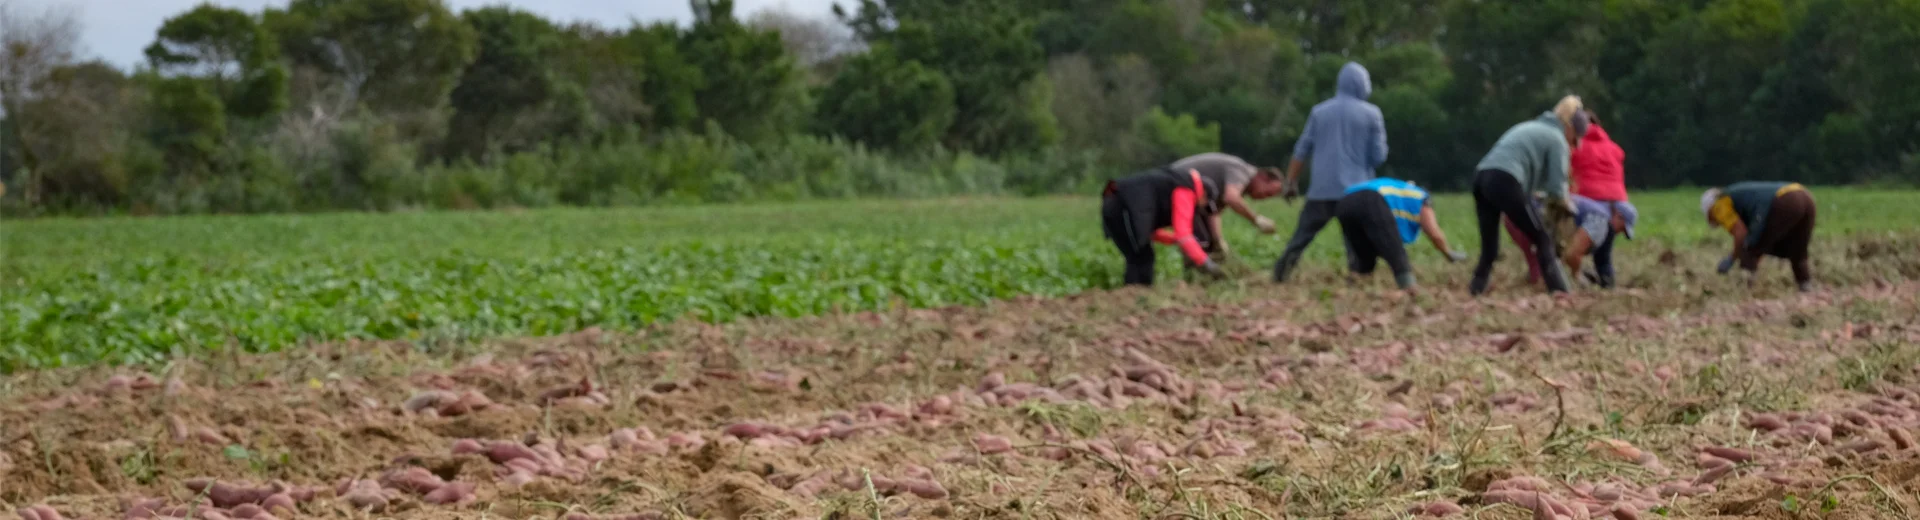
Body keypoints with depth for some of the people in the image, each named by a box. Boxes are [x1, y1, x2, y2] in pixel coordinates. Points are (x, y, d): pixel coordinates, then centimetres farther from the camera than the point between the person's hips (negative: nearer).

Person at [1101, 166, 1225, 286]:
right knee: (1142, 259, -6)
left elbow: (1152, 231, 28)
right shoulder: (1186, 190, 1)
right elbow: (1182, 233, -10)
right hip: (1123, 209, -10)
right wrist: (1205, 263, -8)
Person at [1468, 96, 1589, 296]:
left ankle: (1475, 292, 6)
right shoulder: (1557, 139, 7)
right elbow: (1556, 189, 2)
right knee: (1542, 241, 3)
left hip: (1481, 178, 7)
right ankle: (1559, 293, -2)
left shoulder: (1532, 127, 31)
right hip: (1505, 183, -7)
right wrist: (1567, 204, 21)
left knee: (1489, 249, 12)